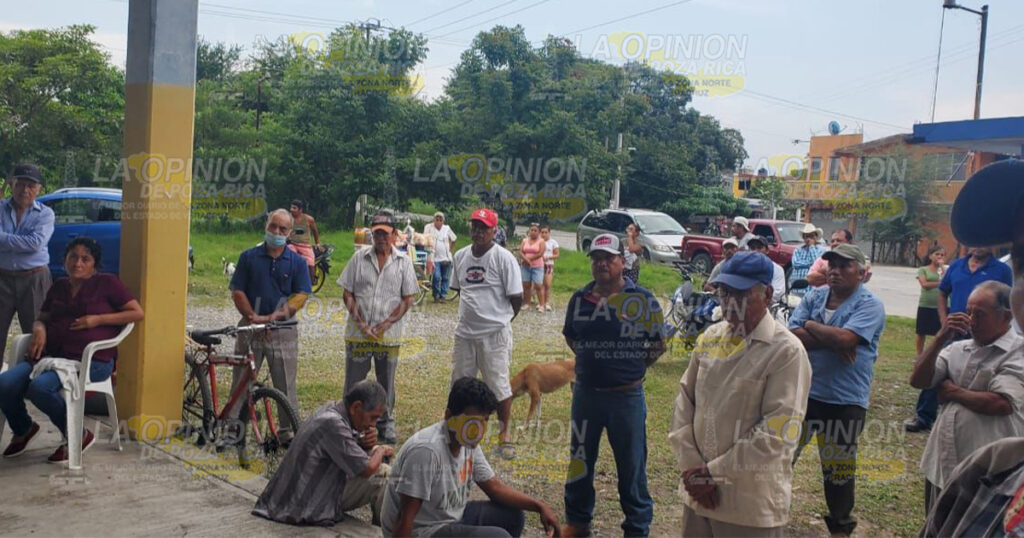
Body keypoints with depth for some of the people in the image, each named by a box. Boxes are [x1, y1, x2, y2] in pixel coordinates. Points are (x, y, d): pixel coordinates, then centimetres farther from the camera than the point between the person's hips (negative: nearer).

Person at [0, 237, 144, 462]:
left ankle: (78, 436, -8)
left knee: (40, 386, -32)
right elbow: (41, 318, 28)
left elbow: (137, 313, -1)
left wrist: (97, 319, -9)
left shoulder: (107, 283, 3)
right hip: (52, 355, 6)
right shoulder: (59, 286, 20)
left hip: (92, 361, -6)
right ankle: (22, 430, 15)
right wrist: (39, 329, 2)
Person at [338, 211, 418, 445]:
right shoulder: (359, 257, 3)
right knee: (353, 381, 6)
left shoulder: (403, 262, 2)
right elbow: (347, 293, 3)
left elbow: (408, 299, 0)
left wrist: (386, 324, -11)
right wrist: (360, 321, -9)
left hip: (389, 335, 0)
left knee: (386, 382, 11)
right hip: (358, 333, 0)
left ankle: (386, 424, 26)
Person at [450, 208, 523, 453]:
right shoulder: (461, 256, 8)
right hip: (464, 332, 6)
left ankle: (505, 434, 16)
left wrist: (500, 320, 1)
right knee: (459, 383, 13)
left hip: (494, 334, -6)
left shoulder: (503, 258, -11)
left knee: (499, 385, 0)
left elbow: (516, 297, -9)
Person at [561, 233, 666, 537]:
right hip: (585, 394, 4)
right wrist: (592, 362, 9)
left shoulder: (643, 300, -9)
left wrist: (632, 367, 0)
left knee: (632, 466, 7)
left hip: (627, 396, -3)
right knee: (580, 459, 16)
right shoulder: (579, 299, 2)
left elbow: (658, 345, 0)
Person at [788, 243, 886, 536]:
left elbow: (844, 338, -25)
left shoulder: (870, 305, -10)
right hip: (802, 391, 4)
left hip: (845, 401, -4)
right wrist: (832, 342, -19)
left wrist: (811, 326, -10)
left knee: (838, 467, 12)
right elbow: (792, 335, -8)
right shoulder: (813, 297, 3)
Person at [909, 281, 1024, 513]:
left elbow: (1001, 403, -23)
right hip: (941, 463, 6)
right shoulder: (957, 349, 9)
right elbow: (918, 380, 1)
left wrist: (953, 392, -8)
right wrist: (940, 338, -8)